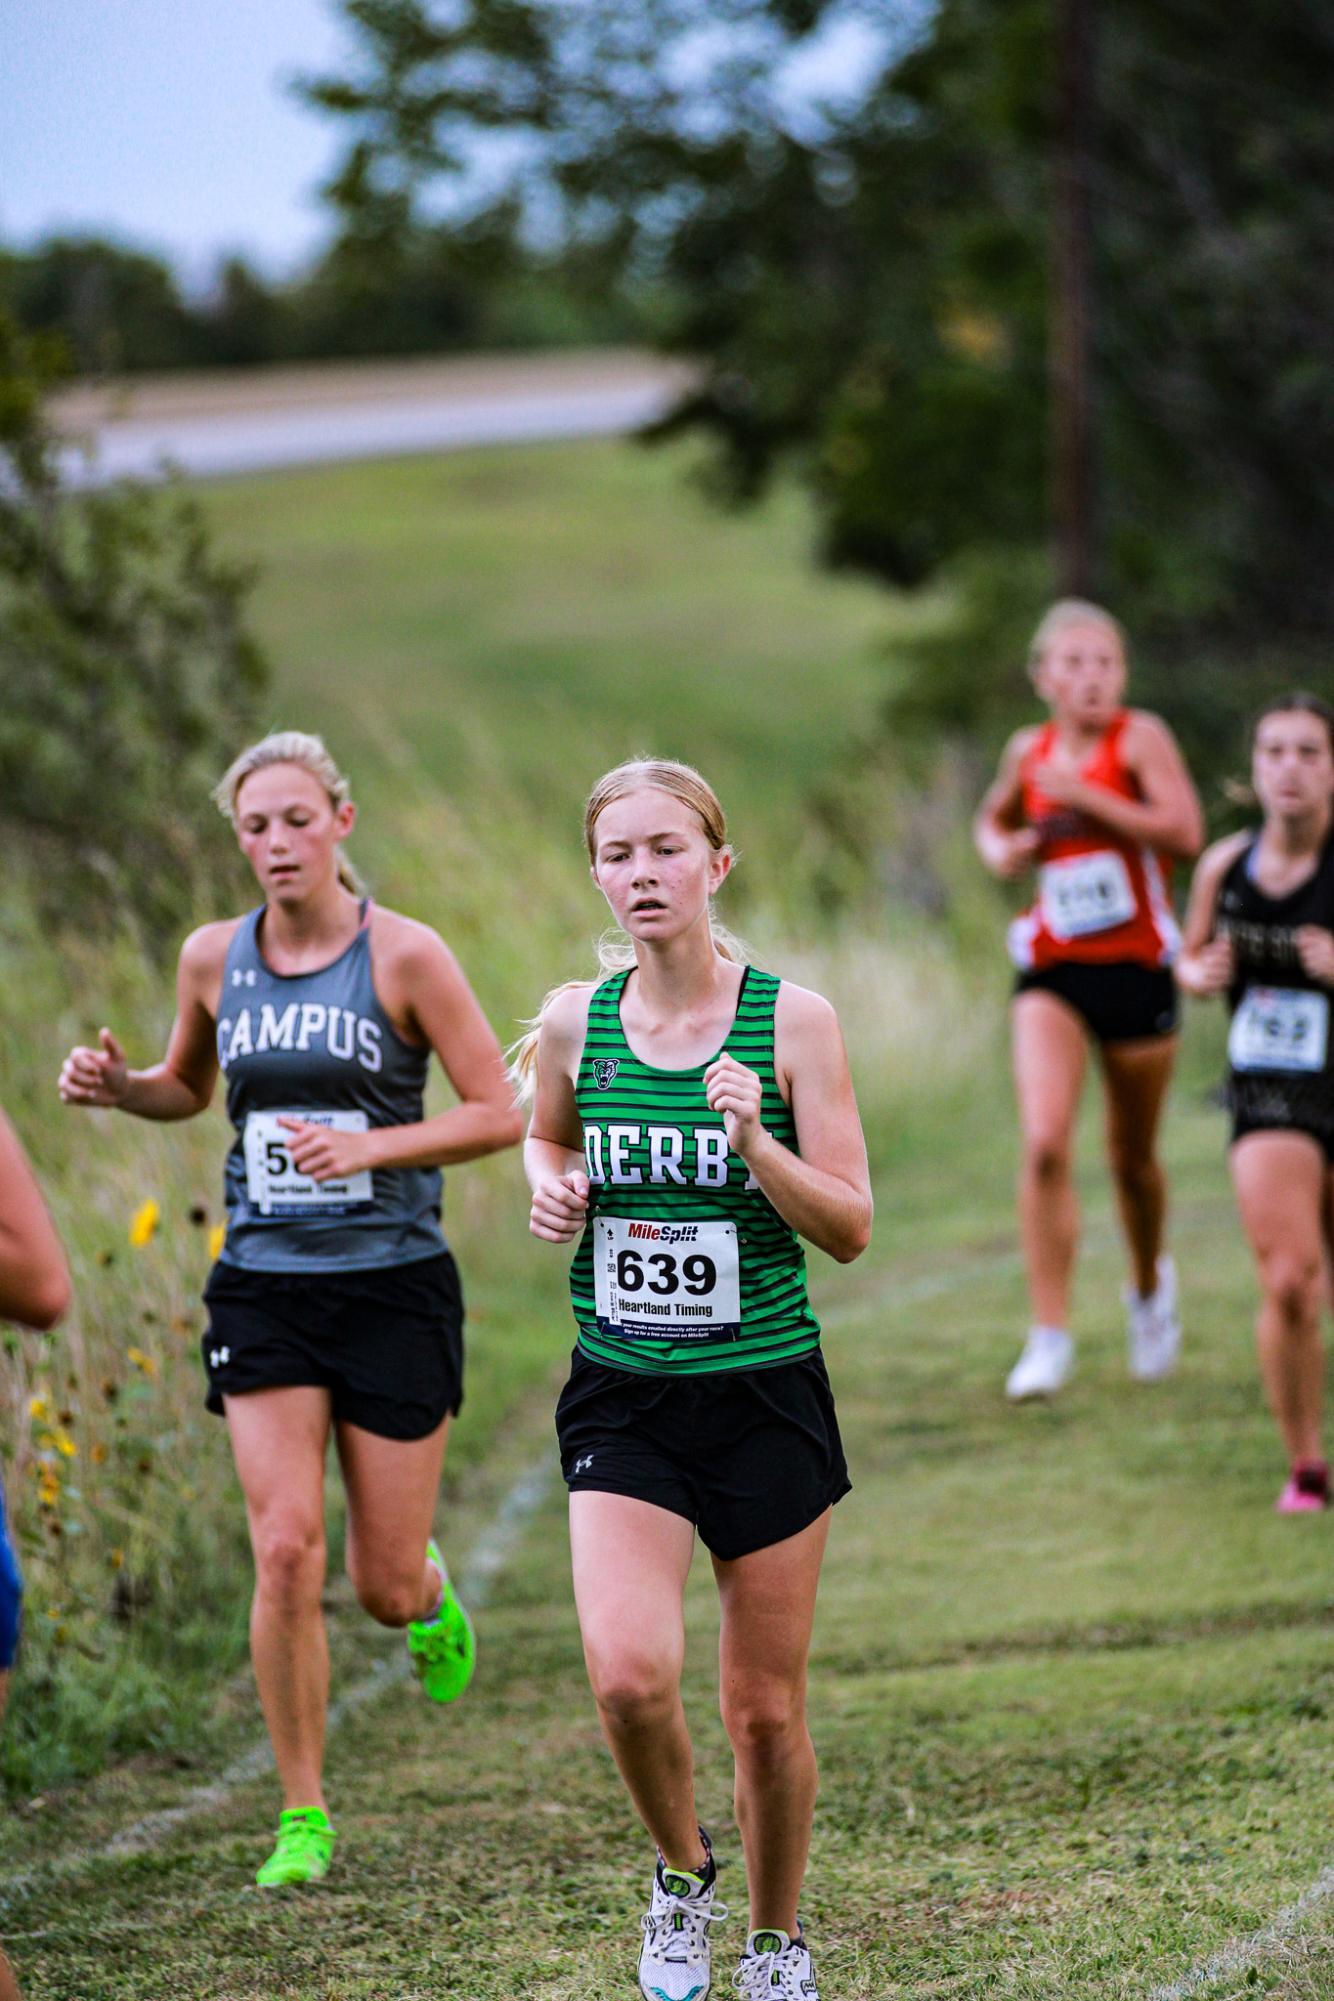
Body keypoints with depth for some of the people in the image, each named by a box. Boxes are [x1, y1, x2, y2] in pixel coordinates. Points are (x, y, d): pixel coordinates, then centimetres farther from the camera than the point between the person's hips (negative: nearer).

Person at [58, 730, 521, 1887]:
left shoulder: (405, 956, -8)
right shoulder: (212, 958, 3)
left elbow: (499, 1114, -7)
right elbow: (188, 1087, 21)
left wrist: (368, 1146, -20)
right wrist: (117, 1085, -1)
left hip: (393, 1286, -2)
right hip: (263, 1290, 2)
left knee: (384, 1589, 2)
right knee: (285, 1552, -12)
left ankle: (434, 1596, 41)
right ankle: (303, 1815, 1)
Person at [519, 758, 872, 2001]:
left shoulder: (790, 1021, -6)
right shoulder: (575, 1023, 0)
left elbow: (850, 1231, -5)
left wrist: (755, 1144, -22)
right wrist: (551, 1189, 0)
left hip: (766, 1395, -1)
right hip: (622, 1397, 1)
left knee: (766, 1710, 5)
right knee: (629, 1674, -18)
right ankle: (682, 1875, 11)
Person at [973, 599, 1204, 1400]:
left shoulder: (1141, 737, -7)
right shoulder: (1030, 750, 6)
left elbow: (1186, 831, -21)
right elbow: (994, 820, 26)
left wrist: (1085, 795, -22)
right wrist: (1000, 848, 3)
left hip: (1138, 970, -2)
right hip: (1052, 972, 2)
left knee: (1132, 1156, 12)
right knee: (1045, 1144, -17)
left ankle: (1150, 1285, 43)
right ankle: (1050, 1337, -14)